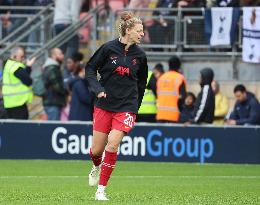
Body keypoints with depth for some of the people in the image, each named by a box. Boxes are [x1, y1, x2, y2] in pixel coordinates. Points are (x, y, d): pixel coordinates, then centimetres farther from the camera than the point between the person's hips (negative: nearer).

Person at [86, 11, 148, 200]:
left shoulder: (139, 55, 3)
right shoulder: (109, 48, -6)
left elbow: (141, 83, 15)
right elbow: (90, 68, 3)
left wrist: (135, 108, 15)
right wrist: (97, 88, -12)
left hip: (126, 107, 1)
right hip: (104, 104, -1)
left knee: (112, 144, -17)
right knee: (96, 150, 4)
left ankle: (101, 189, -6)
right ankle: (97, 167, 42)